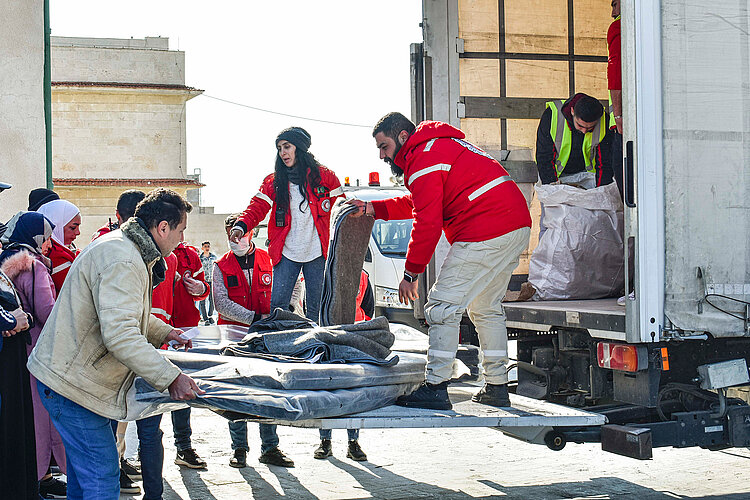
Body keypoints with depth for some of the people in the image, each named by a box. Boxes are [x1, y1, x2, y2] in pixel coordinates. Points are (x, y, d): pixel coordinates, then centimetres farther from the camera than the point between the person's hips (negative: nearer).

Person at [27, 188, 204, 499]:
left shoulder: (128, 250, 13)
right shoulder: (122, 261, -23)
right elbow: (120, 335, -33)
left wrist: (164, 332, 26)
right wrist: (171, 377, -33)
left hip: (69, 372, 11)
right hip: (70, 381, -11)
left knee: (85, 468, 20)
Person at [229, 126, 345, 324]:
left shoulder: (324, 177, 3)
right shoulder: (273, 182, 7)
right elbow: (257, 207, -4)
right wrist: (241, 226, -24)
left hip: (316, 254, -1)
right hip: (286, 253, 1)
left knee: (315, 308, 4)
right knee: (277, 306, -4)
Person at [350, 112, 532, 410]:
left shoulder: (424, 160, -8)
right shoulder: (440, 146, 24)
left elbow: (427, 223, -13)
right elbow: (416, 204, 33)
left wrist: (410, 273, -6)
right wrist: (373, 209, 26)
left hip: (485, 234, -11)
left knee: (443, 306, -7)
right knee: (486, 307, 19)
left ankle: (435, 387, -8)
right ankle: (496, 387, 21)